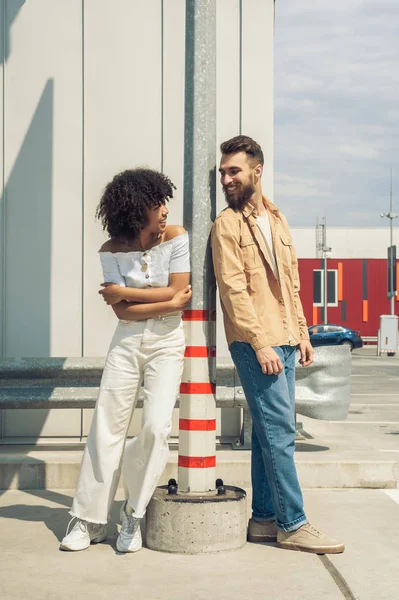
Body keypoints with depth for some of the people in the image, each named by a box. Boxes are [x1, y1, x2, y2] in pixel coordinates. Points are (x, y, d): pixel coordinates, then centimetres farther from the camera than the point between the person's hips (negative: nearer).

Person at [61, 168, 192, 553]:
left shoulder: (175, 237, -5)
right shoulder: (112, 250, -3)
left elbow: (178, 293, -12)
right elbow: (123, 312, -8)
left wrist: (123, 292, -8)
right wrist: (166, 304, -15)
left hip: (167, 344, -1)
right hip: (127, 343, 1)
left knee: (156, 427, -15)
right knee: (106, 429, 0)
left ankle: (134, 513, 4)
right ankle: (88, 520, 9)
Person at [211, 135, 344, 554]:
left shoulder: (277, 219, 15)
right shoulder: (227, 224, -6)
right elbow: (233, 290, -13)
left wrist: (302, 333, 14)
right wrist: (260, 343, -18)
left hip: (283, 343, 7)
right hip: (255, 344, -7)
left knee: (270, 432, 9)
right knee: (279, 430, -7)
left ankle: (264, 519, 16)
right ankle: (292, 524, -2)